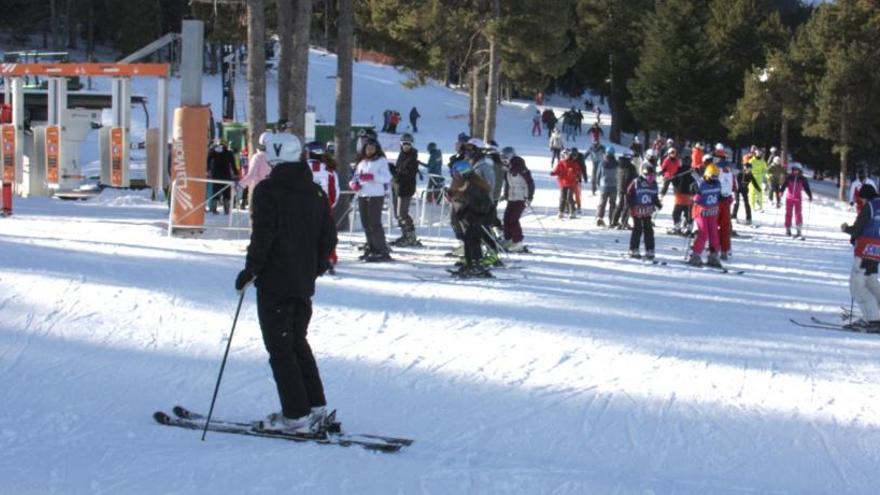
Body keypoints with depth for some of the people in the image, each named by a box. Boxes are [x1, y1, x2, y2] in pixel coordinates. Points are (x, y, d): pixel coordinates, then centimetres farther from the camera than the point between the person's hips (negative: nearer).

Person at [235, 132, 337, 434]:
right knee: (298, 342, 19)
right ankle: (316, 406, 18)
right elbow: (329, 237, 13)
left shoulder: (267, 191, -11)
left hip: (275, 282, -7)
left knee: (280, 347, -2)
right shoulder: (316, 193, 9)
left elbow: (263, 235, -18)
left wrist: (250, 270, -9)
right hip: (304, 283, 7)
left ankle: (296, 415, -5)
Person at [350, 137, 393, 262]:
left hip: (376, 195, -7)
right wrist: (354, 184, 0)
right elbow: (356, 176, 22)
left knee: (374, 223, -12)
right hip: (362, 195, 7)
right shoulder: (361, 162, 17)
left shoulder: (381, 160, -2)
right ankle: (371, 248, 18)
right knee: (366, 223, 8)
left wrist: (372, 176, -25)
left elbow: (387, 177, -11)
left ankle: (383, 252, -11)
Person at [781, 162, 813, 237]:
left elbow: (807, 188, 4)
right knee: (788, 213, 5)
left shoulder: (802, 179, 2)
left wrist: (810, 196, -2)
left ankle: (798, 230, -11)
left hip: (798, 199, -1)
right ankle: (788, 229, 15)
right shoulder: (789, 177, 2)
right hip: (789, 198, 1)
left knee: (798, 213, -9)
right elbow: (784, 185, -5)